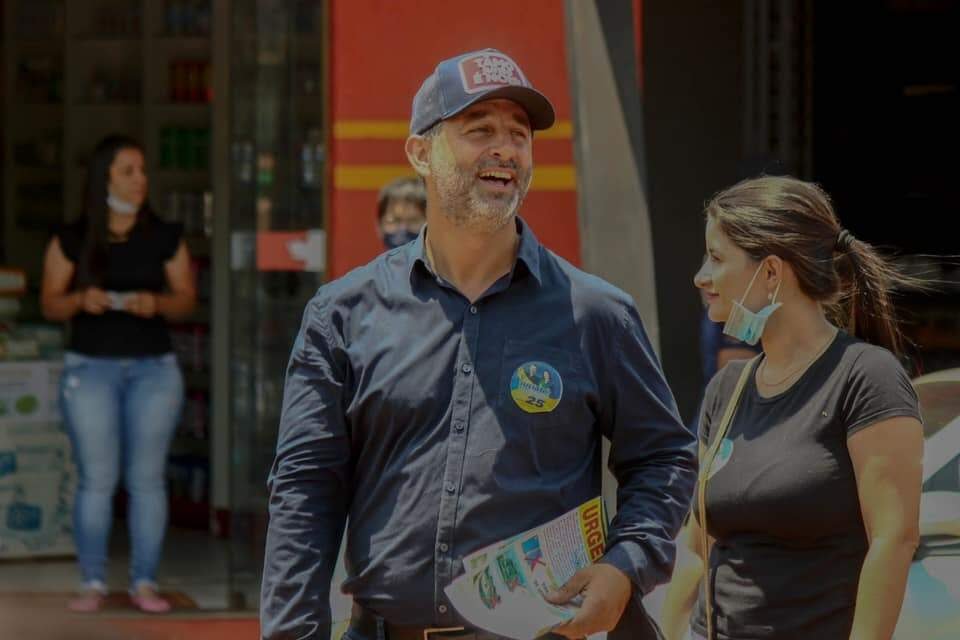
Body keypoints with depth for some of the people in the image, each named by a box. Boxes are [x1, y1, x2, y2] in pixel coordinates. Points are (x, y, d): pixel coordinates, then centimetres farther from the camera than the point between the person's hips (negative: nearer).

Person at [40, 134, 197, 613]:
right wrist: (79, 300, -16)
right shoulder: (71, 241, 1)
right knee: (97, 479, -2)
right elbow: (49, 304, 4)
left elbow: (187, 299, 7)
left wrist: (157, 302, -14)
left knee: (147, 479, 0)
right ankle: (93, 583, 4)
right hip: (90, 367, -1)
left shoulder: (165, 238, 4)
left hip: (154, 367, 1)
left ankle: (144, 583, 5)